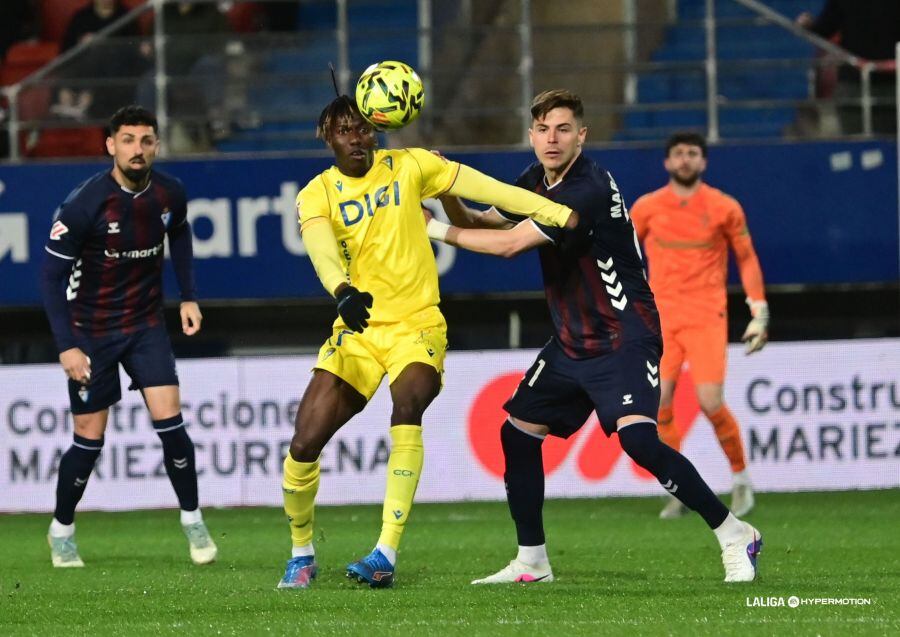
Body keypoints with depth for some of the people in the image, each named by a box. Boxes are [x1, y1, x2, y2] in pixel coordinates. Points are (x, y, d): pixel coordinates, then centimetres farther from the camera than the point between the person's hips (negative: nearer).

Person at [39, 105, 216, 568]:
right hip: (91, 332, -3)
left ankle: (192, 520, 6)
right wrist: (65, 346, -20)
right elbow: (52, 273, -16)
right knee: (90, 440, 1)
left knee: (169, 421, -11)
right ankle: (61, 530, 22)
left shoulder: (169, 194, -9)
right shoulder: (85, 203, -22)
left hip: (147, 325, 3)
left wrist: (189, 296, 12)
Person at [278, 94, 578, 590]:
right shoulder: (318, 195, -2)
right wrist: (344, 291, -44)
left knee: (407, 407, -30)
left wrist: (561, 215, -11)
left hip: (417, 326, -1)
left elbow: (488, 189, -3)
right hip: (357, 330, 1)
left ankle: (387, 553, -32)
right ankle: (301, 553, 19)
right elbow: (321, 250, -22)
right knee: (304, 443, -7)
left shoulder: (408, 166, 1)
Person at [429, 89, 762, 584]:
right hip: (571, 341, 9)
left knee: (637, 437, -25)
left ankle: (734, 535, -14)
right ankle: (532, 562, 19)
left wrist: (437, 231, -16)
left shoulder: (589, 190, -22)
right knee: (518, 432, 7)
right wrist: (449, 195, -7)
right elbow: (479, 225, 13)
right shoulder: (536, 181, 7)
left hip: (623, 336, -9)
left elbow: (510, 244, -25)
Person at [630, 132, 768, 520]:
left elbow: (746, 258, 10)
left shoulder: (724, 208, 2)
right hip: (661, 316, 2)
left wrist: (759, 314, 4)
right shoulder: (647, 208, 5)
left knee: (710, 403, -13)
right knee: (658, 401, -10)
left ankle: (741, 478, 9)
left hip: (707, 316, -2)